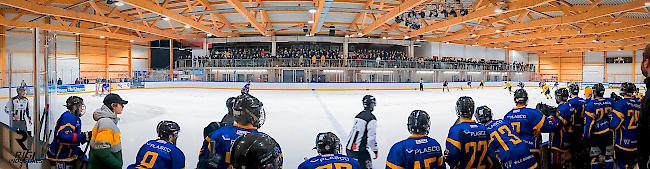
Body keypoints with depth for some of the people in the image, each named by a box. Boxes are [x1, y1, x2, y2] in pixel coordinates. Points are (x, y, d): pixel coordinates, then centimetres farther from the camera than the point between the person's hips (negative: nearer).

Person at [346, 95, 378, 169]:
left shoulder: (359, 115, 13)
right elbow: (371, 136, -14)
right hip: (359, 150, -8)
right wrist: (375, 149, -4)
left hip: (349, 147, 8)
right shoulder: (371, 118, -11)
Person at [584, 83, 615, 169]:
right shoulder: (610, 102, 0)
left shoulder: (591, 104, -13)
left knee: (595, 157, 6)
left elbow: (588, 121, -13)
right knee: (609, 156, 12)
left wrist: (586, 135, -8)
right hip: (608, 132, 4)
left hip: (596, 134, -4)